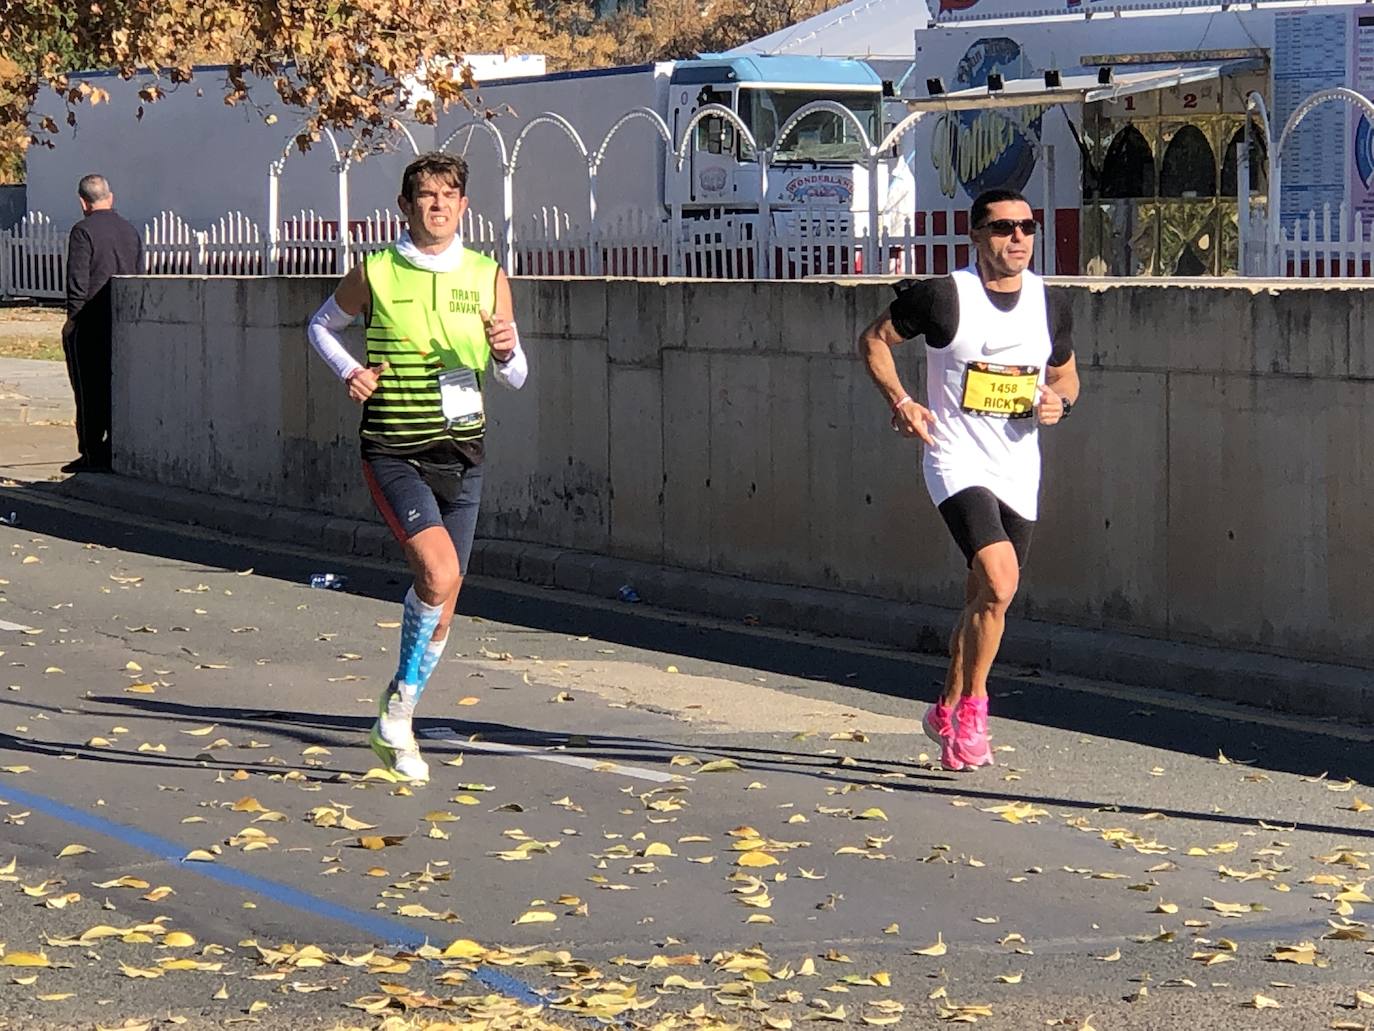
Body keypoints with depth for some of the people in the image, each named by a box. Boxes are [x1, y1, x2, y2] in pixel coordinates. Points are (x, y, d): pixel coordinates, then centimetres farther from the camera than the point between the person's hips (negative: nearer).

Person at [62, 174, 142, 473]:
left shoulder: (83, 232, -11)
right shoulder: (131, 232, 10)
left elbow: (78, 282, -15)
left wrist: (72, 318, -7)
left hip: (89, 323, -6)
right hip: (124, 323, 6)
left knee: (89, 392, 0)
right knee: (117, 387, 10)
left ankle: (92, 454, 1)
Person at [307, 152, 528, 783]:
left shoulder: (488, 277, 5)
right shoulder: (374, 275, -3)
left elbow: (514, 378, 10)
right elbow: (321, 324, 15)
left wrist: (505, 352, -13)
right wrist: (349, 372, -3)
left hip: (462, 453, 4)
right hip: (394, 453, -4)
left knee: (443, 605, 8)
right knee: (438, 572, -25)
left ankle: (397, 726, 26)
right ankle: (399, 701, -4)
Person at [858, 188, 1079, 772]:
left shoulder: (1051, 306, 5)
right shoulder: (943, 297, -10)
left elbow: (1066, 374, 20)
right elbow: (874, 339, 3)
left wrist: (1059, 402, -3)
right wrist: (901, 402, -10)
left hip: (1019, 471, 5)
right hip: (958, 463, -5)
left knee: (984, 602, 12)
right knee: (999, 582, -23)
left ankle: (949, 711, 31)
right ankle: (973, 705, -7)